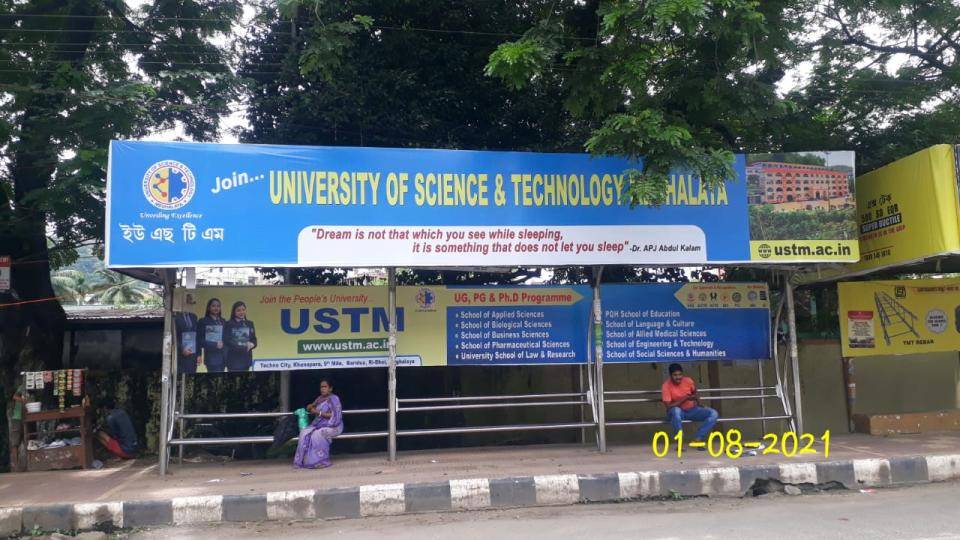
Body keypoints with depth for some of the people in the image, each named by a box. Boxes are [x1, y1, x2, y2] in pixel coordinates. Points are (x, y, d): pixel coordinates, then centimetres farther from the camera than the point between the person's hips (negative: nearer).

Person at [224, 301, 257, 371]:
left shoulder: (250, 324, 14)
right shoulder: (228, 324, 0)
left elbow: (254, 340, 12)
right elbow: (227, 341, -9)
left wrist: (251, 344, -12)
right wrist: (244, 346, -18)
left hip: (246, 358, 4)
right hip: (233, 359, -4)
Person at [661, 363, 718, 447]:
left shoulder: (688, 381, -9)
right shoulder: (666, 386, -19)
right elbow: (668, 406, -23)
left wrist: (698, 402, -5)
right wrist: (685, 398, -27)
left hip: (691, 410, 4)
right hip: (677, 412, -4)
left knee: (713, 414, -17)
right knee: (676, 410, -41)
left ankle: (698, 439, -14)